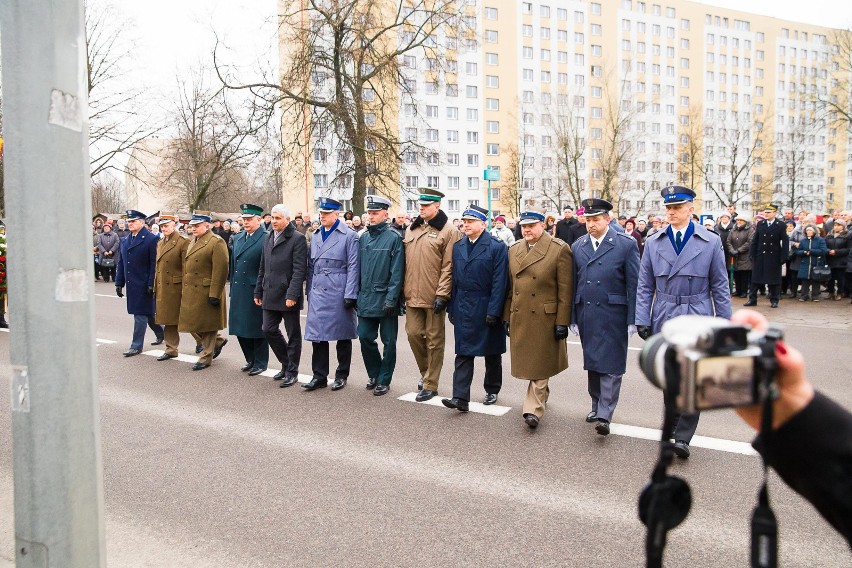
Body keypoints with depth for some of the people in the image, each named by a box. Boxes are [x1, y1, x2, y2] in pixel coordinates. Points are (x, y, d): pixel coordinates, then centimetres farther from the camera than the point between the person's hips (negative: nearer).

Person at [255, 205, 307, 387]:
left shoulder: (297, 238, -9)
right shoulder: (268, 237, 13)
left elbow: (299, 270, -15)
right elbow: (263, 268, 17)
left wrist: (292, 295, -20)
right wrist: (259, 292, 15)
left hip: (288, 296, -7)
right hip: (270, 295, 7)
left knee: (293, 335, 4)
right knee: (269, 330, 7)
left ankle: (292, 372, 16)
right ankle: (286, 364, 25)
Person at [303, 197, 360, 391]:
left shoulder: (349, 236, -4)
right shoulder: (315, 236, 13)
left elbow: (353, 267, -8)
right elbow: (311, 266, 16)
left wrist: (350, 295, -13)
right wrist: (309, 292, 11)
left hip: (339, 293, -5)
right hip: (318, 294, 5)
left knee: (343, 335, 6)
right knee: (317, 334, 3)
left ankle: (341, 376, 18)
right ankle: (319, 376, 11)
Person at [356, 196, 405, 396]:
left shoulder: (393, 238, -8)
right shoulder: (363, 238, 9)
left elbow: (397, 272, -12)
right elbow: (358, 268, 13)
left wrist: (391, 299, -16)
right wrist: (357, 294, 8)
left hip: (385, 300, -5)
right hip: (366, 300, 5)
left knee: (388, 341, 5)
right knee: (365, 337, 7)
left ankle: (384, 380, 17)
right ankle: (374, 374, 27)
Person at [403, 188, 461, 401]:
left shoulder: (448, 231, -6)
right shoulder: (411, 230, 13)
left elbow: (448, 266, -11)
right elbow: (406, 262, 15)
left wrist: (442, 295, -15)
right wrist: (404, 291, 12)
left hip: (434, 297, -5)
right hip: (413, 295, 6)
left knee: (434, 340, 4)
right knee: (413, 333, 8)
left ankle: (430, 384, 14)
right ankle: (425, 372, 32)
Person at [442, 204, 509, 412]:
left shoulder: (497, 247, -9)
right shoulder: (458, 247, 7)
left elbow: (499, 282, -13)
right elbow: (455, 280, 9)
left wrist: (493, 311, -17)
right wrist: (452, 308, 6)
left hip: (486, 309, -4)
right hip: (463, 309, 4)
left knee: (492, 352, 12)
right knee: (463, 353, -1)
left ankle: (492, 390, 31)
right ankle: (460, 398, -2)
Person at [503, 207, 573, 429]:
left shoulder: (560, 249, -8)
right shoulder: (514, 250, 9)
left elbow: (565, 291, -10)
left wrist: (562, 322, -12)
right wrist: (507, 317, 11)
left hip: (545, 318, -5)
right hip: (519, 318, 5)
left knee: (540, 364, -1)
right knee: (527, 362, 14)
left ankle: (533, 409, 3)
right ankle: (542, 395, 33)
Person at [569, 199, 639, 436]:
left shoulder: (626, 244, -4)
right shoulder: (577, 246, 8)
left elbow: (634, 284, -5)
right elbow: (573, 284, 10)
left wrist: (632, 319, -8)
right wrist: (572, 318, 7)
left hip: (613, 316, -4)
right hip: (586, 315, 4)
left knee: (610, 365, -3)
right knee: (592, 363, 14)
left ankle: (604, 415, -1)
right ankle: (597, 406, 28)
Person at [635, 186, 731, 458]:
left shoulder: (711, 241, 0)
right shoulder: (653, 243, 5)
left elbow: (720, 286, 2)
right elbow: (645, 286, 6)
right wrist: (642, 320, 0)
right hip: (664, 321, 2)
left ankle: (683, 437, 0)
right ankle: (673, 423, 30)